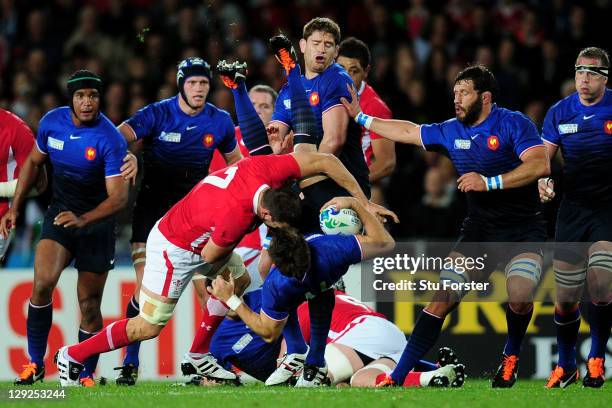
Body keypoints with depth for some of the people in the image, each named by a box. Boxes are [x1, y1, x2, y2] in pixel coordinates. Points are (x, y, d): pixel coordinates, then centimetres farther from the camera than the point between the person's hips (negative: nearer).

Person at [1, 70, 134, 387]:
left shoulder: (110, 139, -20)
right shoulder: (52, 122, -6)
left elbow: (118, 196, -22)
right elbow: (33, 162, 12)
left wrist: (83, 219, -36)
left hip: (97, 221, -2)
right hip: (60, 214, 2)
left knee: (89, 304, 1)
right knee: (42, 284, -20)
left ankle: (87, 375, 17)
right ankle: (35, 363, -8)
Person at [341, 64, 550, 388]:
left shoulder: (513, 124, -12)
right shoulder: (451, 132, 9)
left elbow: (540, 165, -24)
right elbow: (408, 132, 24)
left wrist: (489, 182, -29)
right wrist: (361, 118, 27)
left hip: (523, 230, -5)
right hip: (479, 231, 5)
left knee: (519, 296, -28)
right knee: (442, 298, -7)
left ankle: (511, 357, 4)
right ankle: (398, 376, -6)